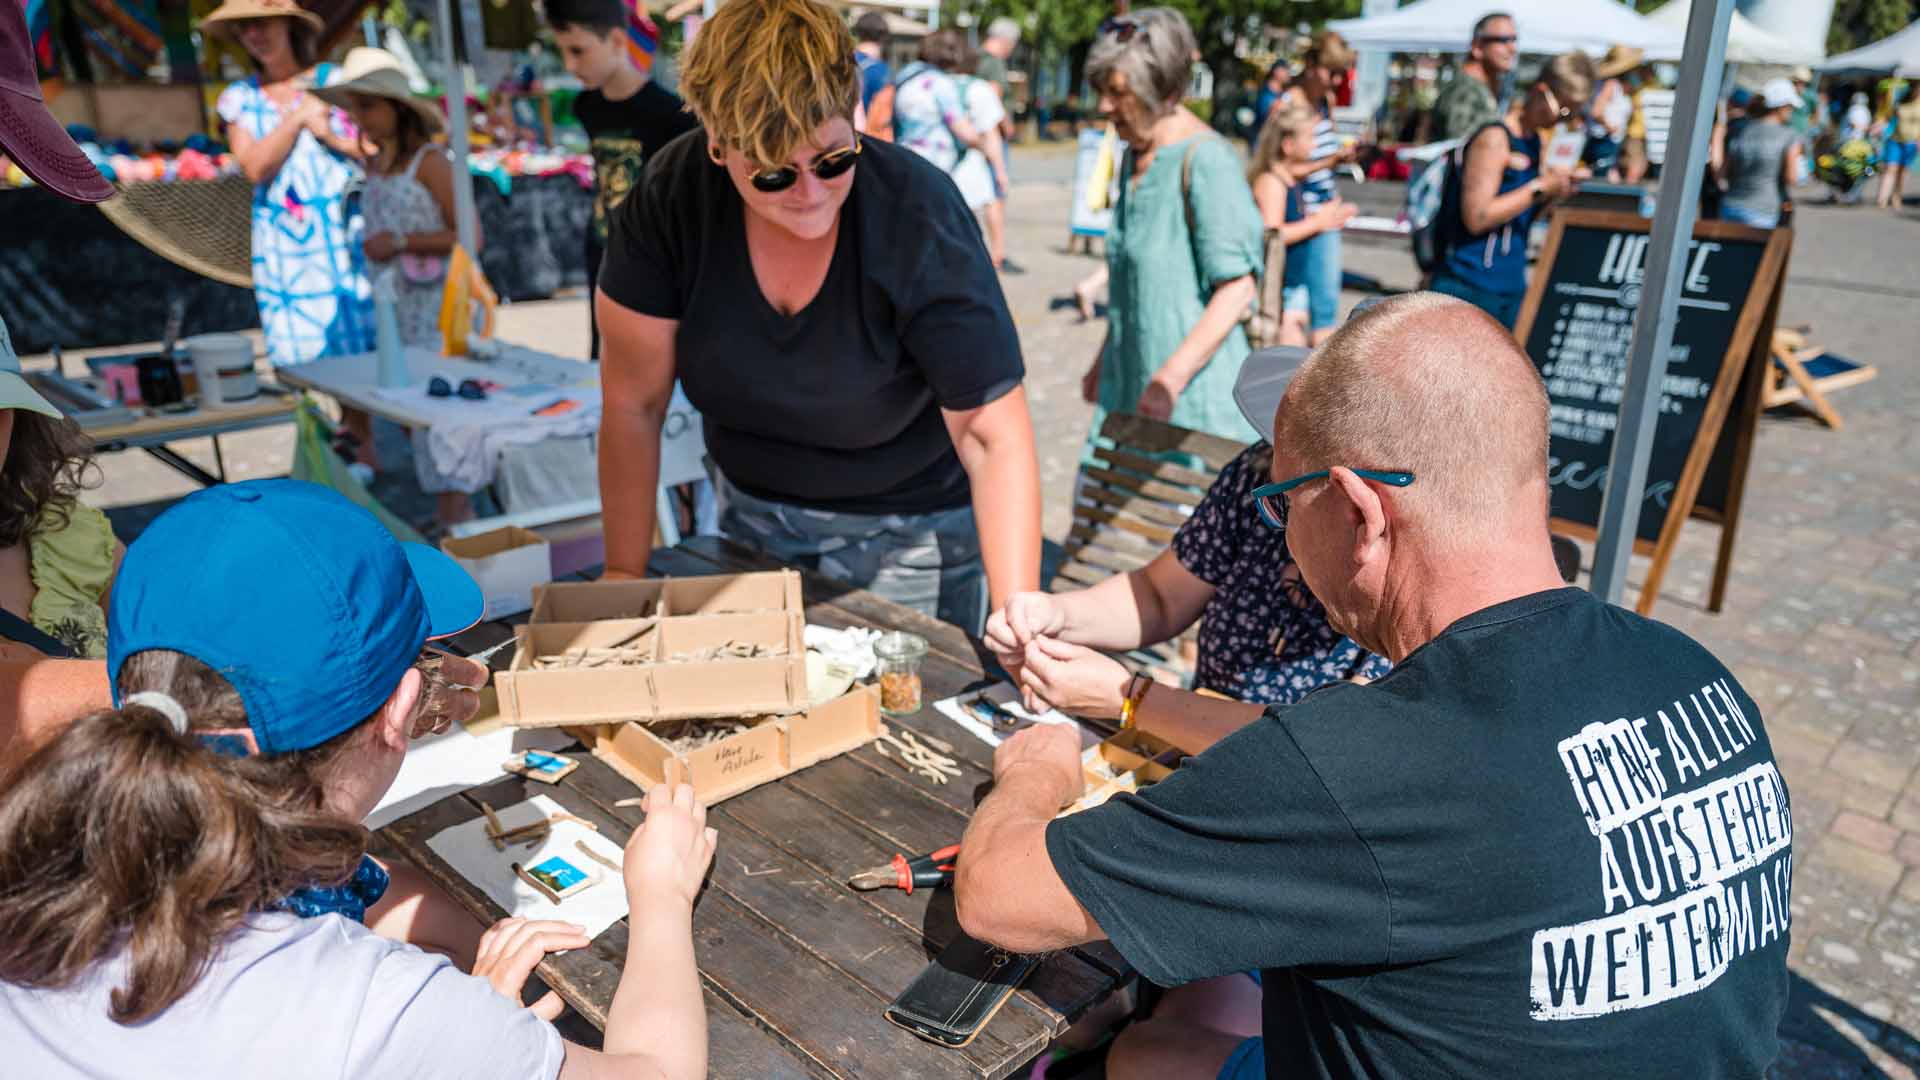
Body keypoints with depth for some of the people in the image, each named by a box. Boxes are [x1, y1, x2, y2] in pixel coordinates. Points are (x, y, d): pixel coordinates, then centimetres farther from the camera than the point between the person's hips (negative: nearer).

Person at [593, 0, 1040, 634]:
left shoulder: (920, 217, -27)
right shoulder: (671, 198, -19)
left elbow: (994, 437, -28)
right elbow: (634, 402, -12)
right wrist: (625, 575, -11)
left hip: (905, 529, -3)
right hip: (752, 510, 4)